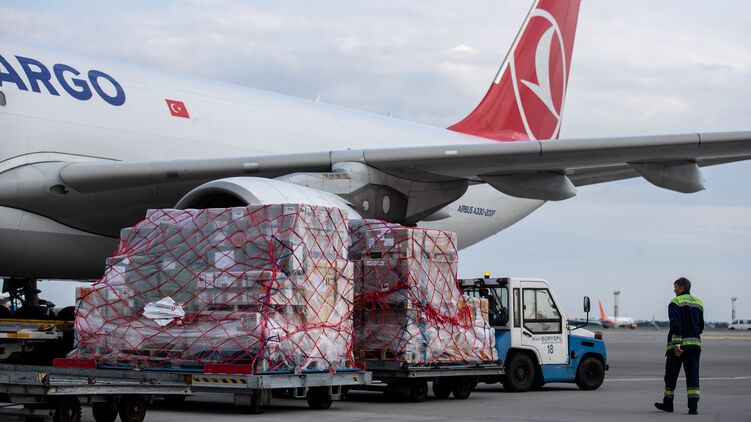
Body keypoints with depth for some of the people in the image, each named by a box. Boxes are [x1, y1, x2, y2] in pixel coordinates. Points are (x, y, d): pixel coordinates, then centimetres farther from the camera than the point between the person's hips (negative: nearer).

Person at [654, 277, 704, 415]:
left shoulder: (676, 303, -6)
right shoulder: (698, 303, 14)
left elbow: (675, 326, -16)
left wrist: (677, 344, -21)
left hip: (678, 344, -5)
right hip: (695, 344, 5)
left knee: (671, 375, 9)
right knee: (693, 375, -1)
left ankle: (668, 403, 20)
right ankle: (693, 406, -12)